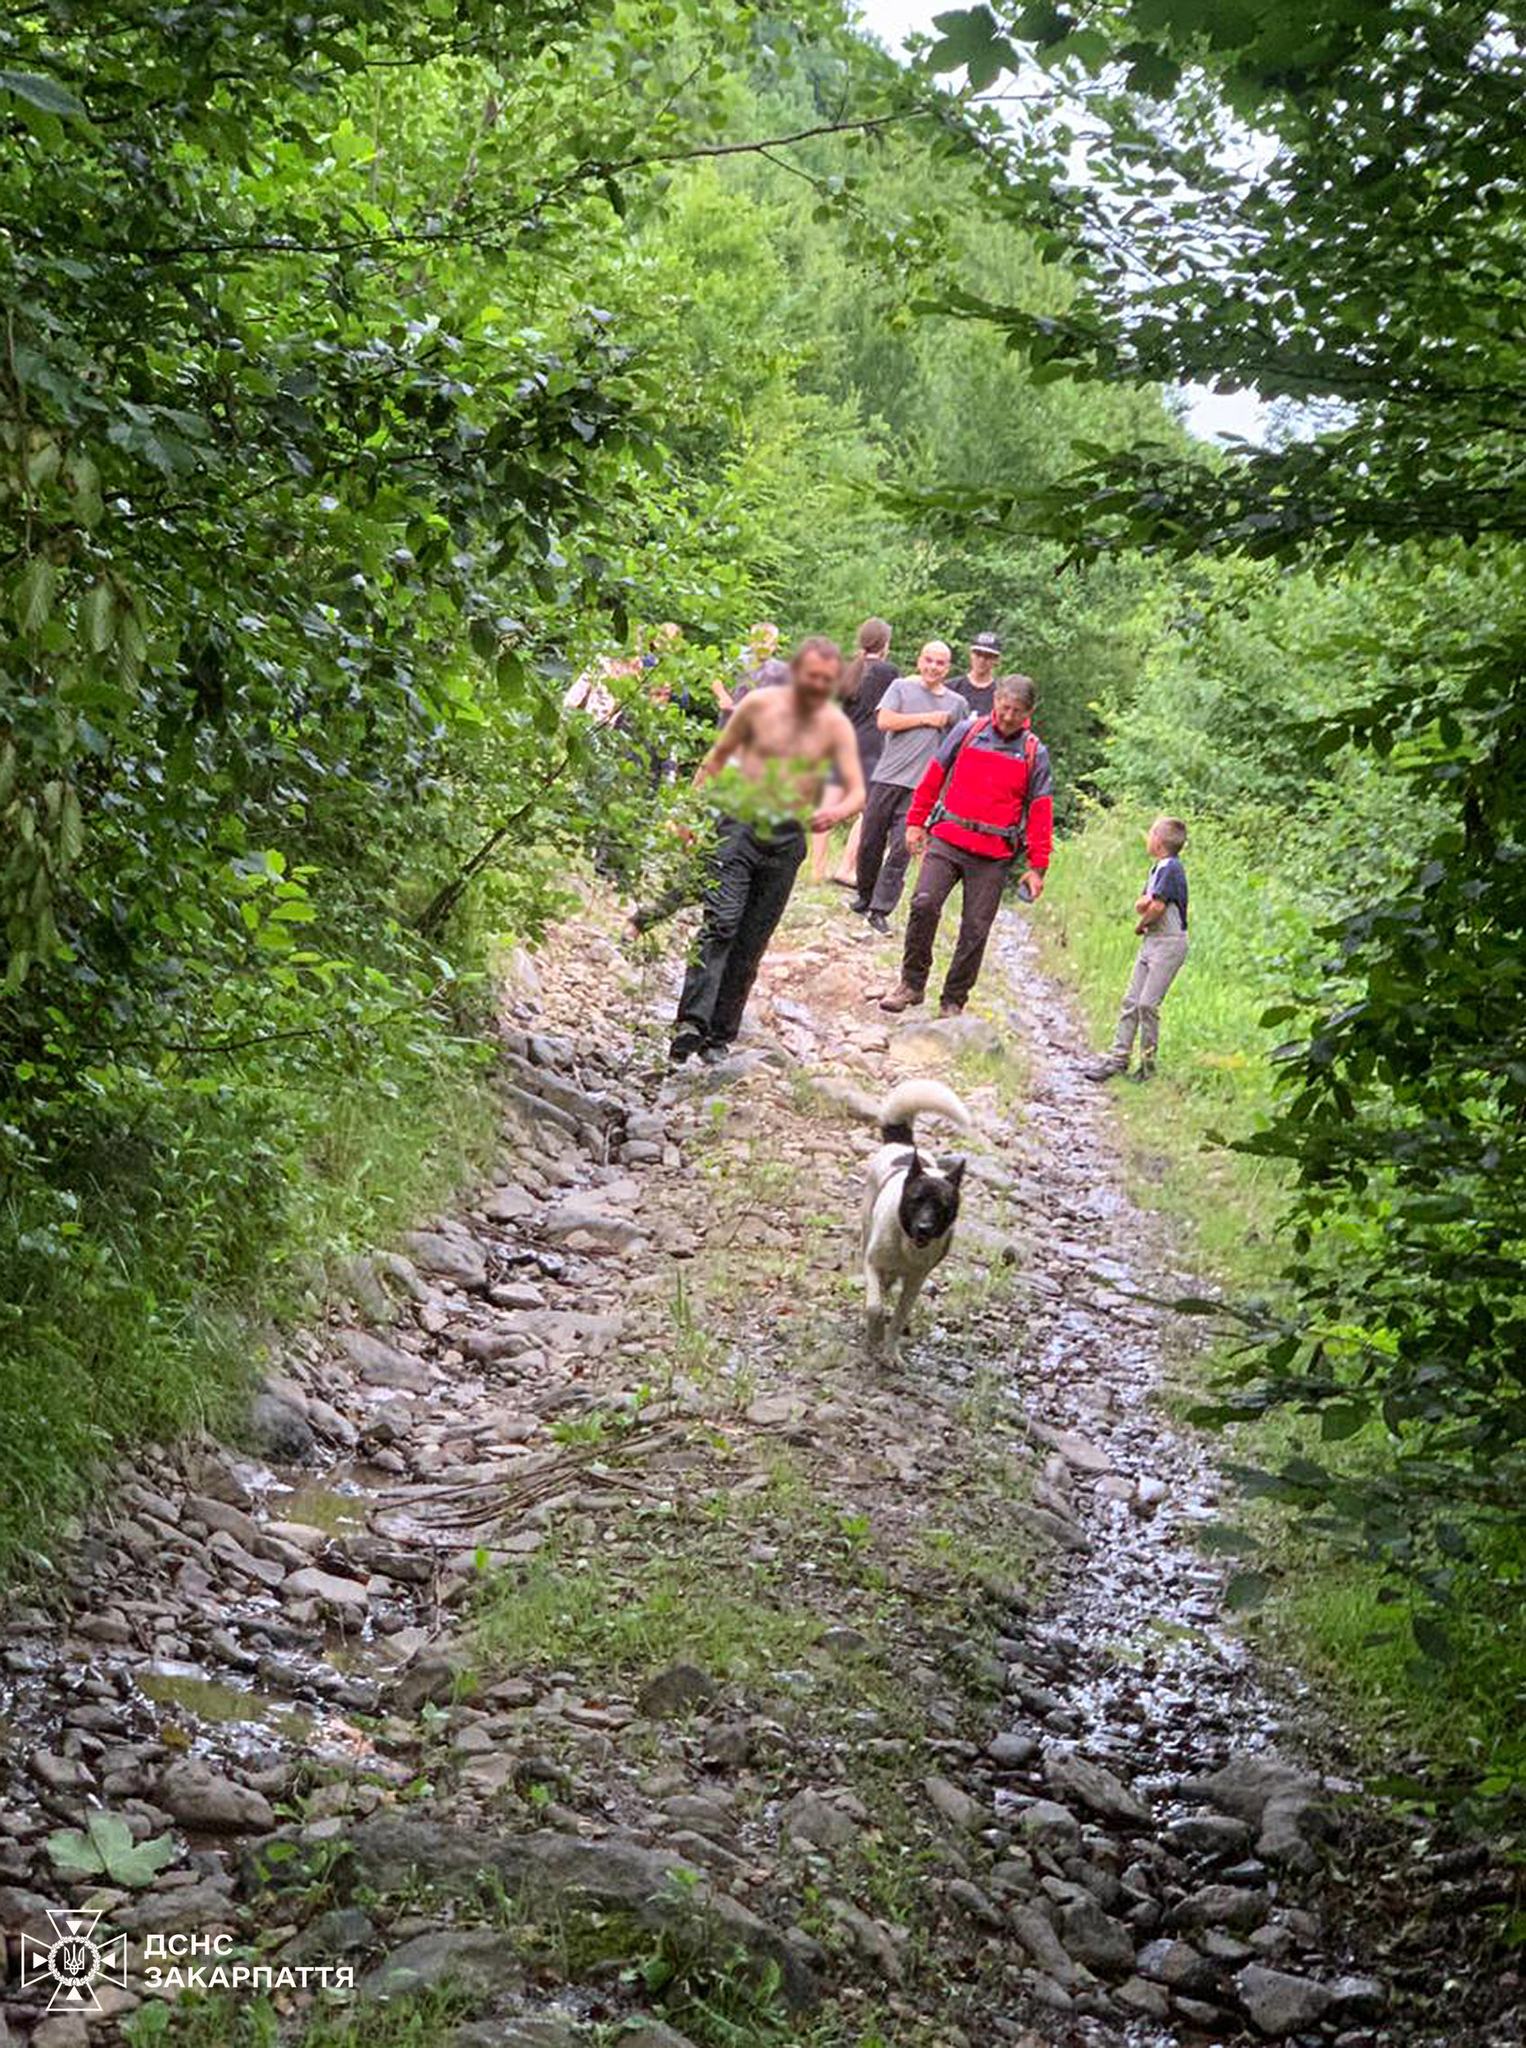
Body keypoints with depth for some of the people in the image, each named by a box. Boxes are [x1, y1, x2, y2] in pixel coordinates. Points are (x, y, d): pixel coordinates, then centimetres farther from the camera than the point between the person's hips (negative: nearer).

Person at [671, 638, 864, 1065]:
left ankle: (719, 1036, 11)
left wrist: (837, 811, -26)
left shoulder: (837, 726, 2)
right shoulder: (759, 705, 0)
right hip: (740, 826, -2)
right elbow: (716, 758, 10)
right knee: (720, 924, -20)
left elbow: (857, 791, -3)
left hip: (787, 839, 2)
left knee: (750, 945, 5)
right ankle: (691, 1022, -29)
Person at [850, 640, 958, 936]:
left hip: (921, 786, 0)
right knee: (870, 842, 4)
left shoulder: (956, 703, 13)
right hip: (887, 778, 0)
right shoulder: (901, 688, 6)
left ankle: (880, 909, -6)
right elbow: (884, 721, -8)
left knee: (901, 849, -9)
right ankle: (865, 897, 24)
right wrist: (926, 719, -6)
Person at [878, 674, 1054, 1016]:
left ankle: (953, 1002, 13)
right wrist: (916, 822, 10)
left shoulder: (1035, 753, 4)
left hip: (993, 856, 0)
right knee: (924, 904, -17)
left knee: (975, 930, 0)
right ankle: (912, 983, -2)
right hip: (948, 839, 0)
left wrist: (1037, 867, 1)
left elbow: (1040, 812, 5)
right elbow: (934, 776, 12)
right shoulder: (967, 731, 5)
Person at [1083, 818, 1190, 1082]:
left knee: (1147, 1003, -10)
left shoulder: (1172, 868, -13)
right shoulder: (1158, 868, 15)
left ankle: (1148, 1062, -2)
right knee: (1131, 1001, 6)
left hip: (1169, 943, -9)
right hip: (1151, 941, 9)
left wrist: (1141, 925, -3)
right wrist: (1147, 901, -10)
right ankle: (1118, 1057, 8)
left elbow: (1157, 907, -20)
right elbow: (1140, 906, 12)